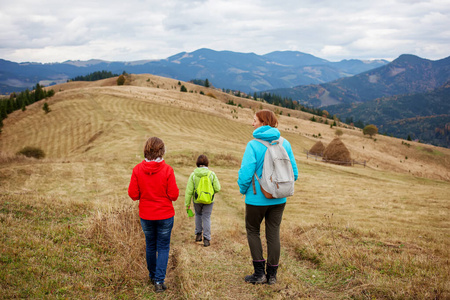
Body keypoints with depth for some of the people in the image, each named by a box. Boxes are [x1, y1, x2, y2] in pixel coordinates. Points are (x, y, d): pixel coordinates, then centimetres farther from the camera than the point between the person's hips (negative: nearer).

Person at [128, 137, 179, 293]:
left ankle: (152, 276, 34)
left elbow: (133, 194, -7)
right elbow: (174, 195, -14)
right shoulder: (167, 170, -15)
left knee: (150, 245, 19)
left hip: (145, 215, 2)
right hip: (165, 215, -2)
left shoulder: (138, 169, -9)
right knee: (163, 247, 8)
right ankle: (159, 281, 2)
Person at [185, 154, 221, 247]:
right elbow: (217, 188, -8)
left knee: (198, 215, 26)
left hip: (197, 200, 1)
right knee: (206, 218, 8)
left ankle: (198, 234, 26)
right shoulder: (211, 174, -11)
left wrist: (187, 203, 0)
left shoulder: (193, 174, -11)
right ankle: (206, 239, 5)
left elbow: (189, 190, -8)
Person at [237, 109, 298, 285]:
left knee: (252, 231, 15)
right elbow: (294, 173, 0)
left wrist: (243, 190, -1)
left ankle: (259, 273, 12)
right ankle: (272, 275, 19)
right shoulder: (285, 144, -1)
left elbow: (246, 173, -19)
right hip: (278, 199, 4)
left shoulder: (253, 145, -15)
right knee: (273, 234, 12)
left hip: (257, 198, -4)